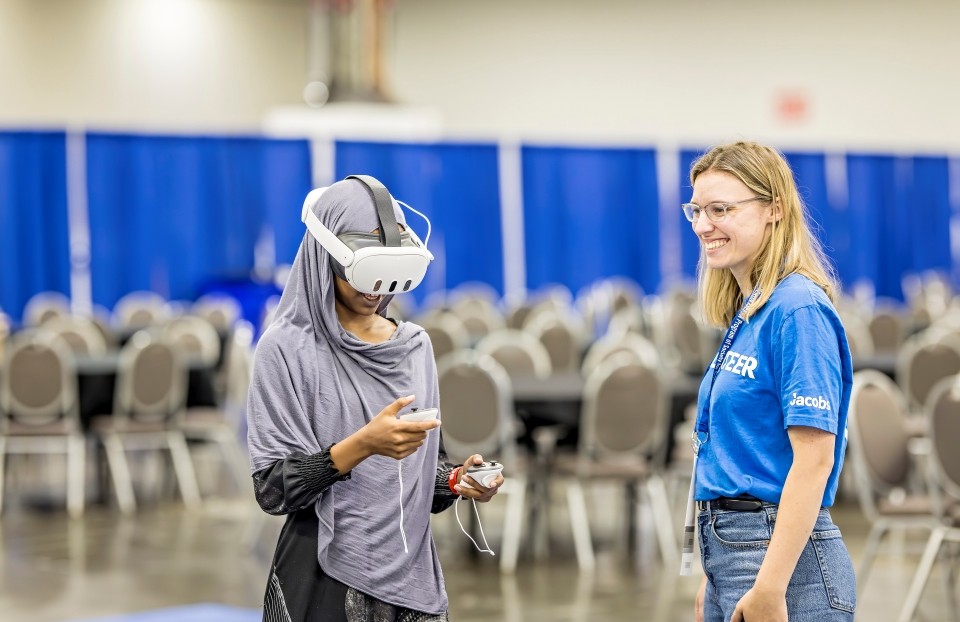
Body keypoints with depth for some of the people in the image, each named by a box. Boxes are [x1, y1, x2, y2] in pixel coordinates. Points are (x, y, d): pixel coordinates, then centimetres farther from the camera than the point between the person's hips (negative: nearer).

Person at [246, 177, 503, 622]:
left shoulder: (414, 344, 6)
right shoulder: (287, 347, -10)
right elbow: (272, 489, -14)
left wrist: (454, 481, -7)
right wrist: (361, 445, -27)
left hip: (412, 572, 5)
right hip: (326, 578, -5)